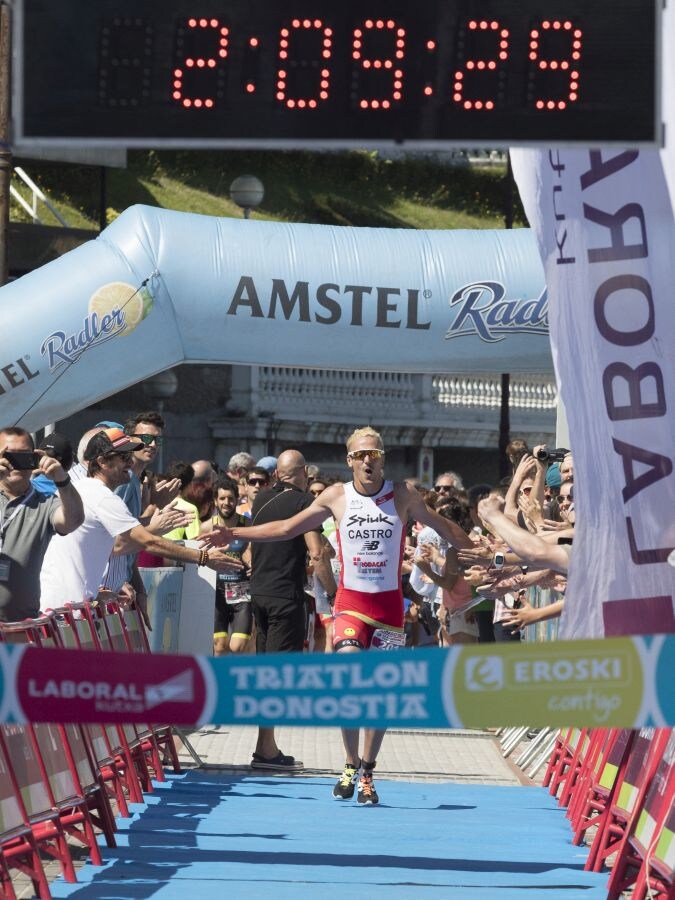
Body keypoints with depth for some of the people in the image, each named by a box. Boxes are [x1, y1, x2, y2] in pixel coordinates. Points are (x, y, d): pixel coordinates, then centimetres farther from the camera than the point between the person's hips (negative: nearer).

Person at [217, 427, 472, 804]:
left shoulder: (403, 495, -1)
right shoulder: (336, 497, 2)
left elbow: (445, 528, 9)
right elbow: (286, 528, 10)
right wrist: (232, 533, 8)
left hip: (389, 604, 0)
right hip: (351, 600, 0)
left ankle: (367, 772, 17)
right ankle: (351, 765, -4)